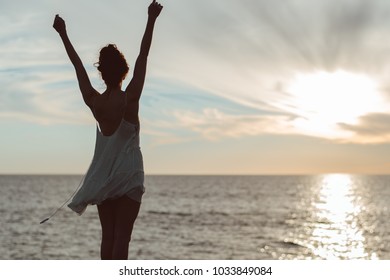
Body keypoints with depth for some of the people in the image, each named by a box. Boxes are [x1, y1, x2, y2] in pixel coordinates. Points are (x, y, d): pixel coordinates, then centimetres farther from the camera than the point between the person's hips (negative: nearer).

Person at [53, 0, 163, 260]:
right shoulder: (130, 99, -12)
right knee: (122, 236, -6)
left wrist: (63, 34, 18)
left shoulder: (94, 102, -3)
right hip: (128, 176, -4)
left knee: (108, 236, 7)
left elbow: (78, 65, 7)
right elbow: (143, 57, -10)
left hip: (102, 177, 4)